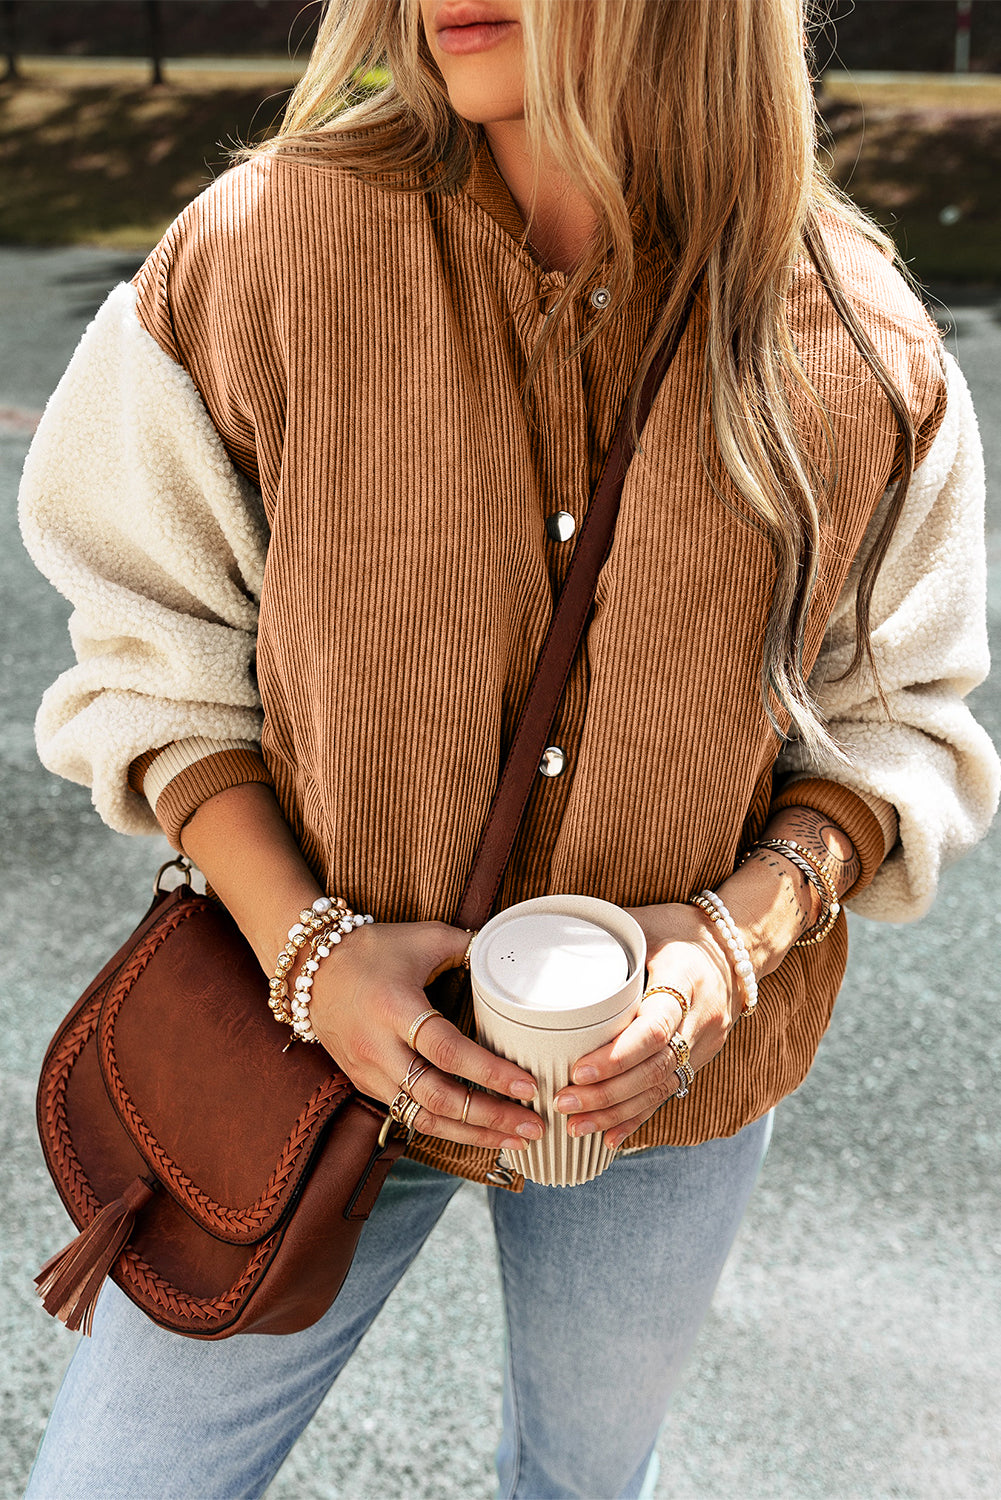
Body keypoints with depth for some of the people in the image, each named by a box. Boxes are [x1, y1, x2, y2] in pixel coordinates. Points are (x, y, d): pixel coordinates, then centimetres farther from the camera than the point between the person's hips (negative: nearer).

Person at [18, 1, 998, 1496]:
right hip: (326, 1035, -1)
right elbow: (160, 657, -6)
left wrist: (748, 926, -18)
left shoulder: (866, 347, -12)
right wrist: (304, 947, -18)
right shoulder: (263, 249, -15)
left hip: (669, 1066, 2)